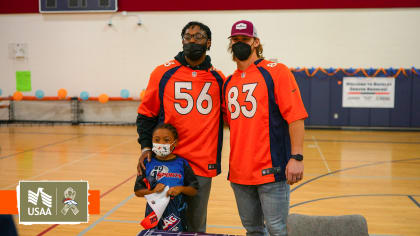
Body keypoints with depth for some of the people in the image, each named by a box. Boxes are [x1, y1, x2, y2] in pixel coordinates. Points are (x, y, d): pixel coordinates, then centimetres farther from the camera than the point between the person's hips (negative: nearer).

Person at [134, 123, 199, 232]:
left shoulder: (181, 164, -1)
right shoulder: (148, 163, 1)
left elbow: (194, 190, 3)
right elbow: (137, 191, 2)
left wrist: (181, 188, -15)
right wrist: (153, 191, -14)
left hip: (176, 215, -1)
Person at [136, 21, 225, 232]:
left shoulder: (218, 79, 7)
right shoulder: (163, 73, 2)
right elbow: (146, 114, 6)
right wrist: (146, 147, -4)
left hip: (203, 165, 1)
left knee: (196, 226, 11)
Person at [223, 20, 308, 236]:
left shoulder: (276, 72, -4)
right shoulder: (229, 82, 13)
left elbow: (295, 116, -11)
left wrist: (296, 157, -17)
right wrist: (234, 161, 14)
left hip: (271, 170, -6)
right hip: (239, 172, 6)